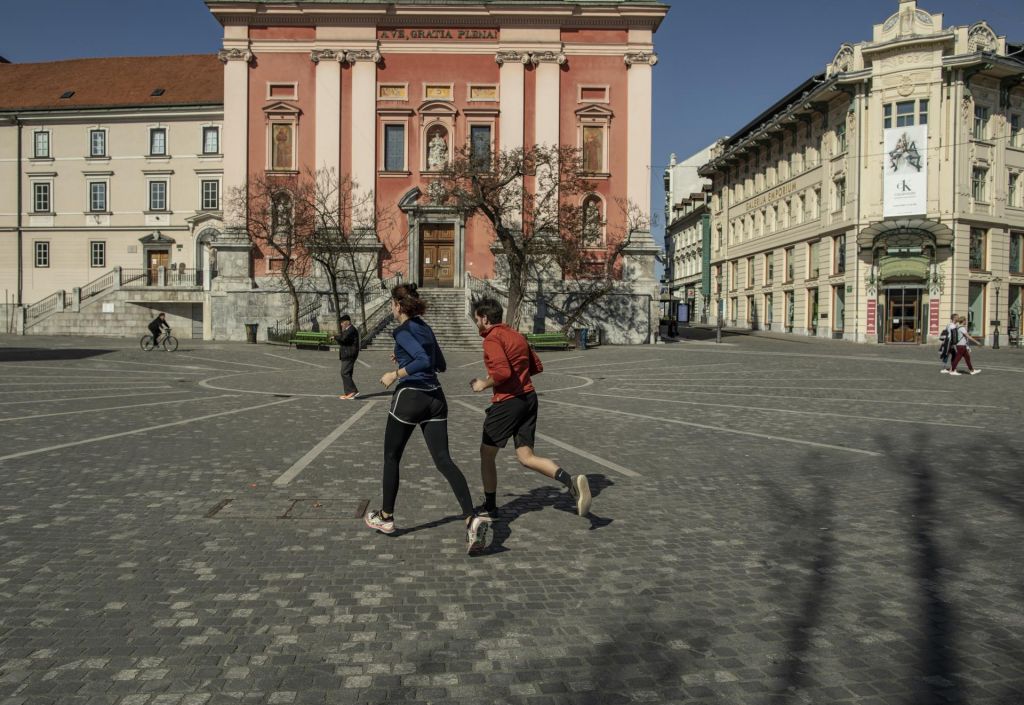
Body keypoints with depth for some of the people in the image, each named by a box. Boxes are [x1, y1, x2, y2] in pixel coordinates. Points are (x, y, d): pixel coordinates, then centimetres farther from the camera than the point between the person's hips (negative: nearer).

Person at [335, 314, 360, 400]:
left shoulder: (351, 329, -13)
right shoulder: (348, 330, 21)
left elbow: (343, 338, -24)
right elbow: (342, 341, 20)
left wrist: (335, 337, -8)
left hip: (349, 355, -11)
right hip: (346, 355, 11)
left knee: (345, 373, -13)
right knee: (346, 374, 10)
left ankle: (353, 391, -13)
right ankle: (349, 393, 11)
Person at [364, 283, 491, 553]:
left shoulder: (403, 331, -10)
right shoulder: (425, 328, 15)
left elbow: (424, 361, -24)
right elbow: (441, 365, 23)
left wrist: (395, 374, -14)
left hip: (410, 397, -7)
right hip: (435, 398, 7)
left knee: (391, 458, 14)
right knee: (444, 460, -2)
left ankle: (386, 517, 27)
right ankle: (472, 518, -18)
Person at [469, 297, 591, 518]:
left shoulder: (492, 339, -11)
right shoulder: (517, 335, 15)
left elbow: (503, 372, -24)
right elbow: (537, 367, 18)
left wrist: (484, 384, -8)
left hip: (507, 402, -8)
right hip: (529, 398, 8)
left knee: (486, 454, 11)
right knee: (526, 457, 7)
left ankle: (490, 506, 22)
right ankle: (571, 481, -15)